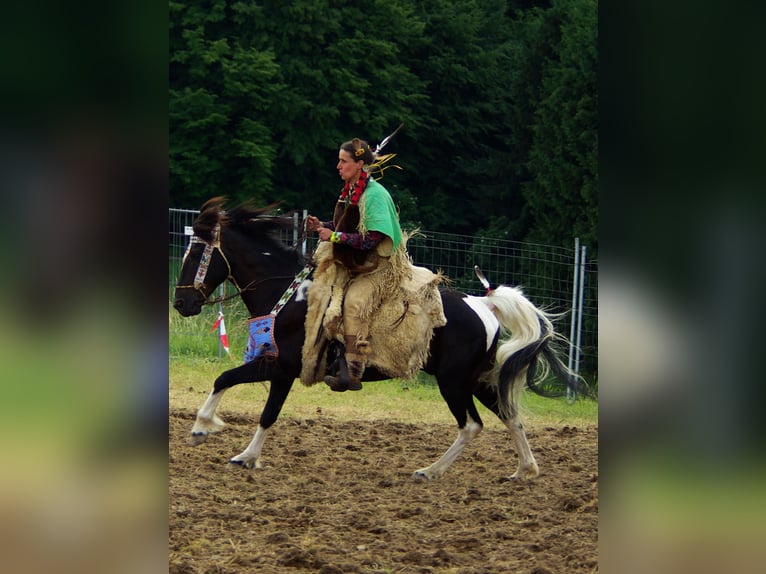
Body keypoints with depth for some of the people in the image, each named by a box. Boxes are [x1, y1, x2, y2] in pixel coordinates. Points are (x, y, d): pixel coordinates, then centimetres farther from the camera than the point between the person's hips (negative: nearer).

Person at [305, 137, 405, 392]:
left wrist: (335, 236, -23)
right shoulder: (350, 191, 8)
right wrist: (321, 226, 4)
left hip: (378, 266, -10)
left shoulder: (375, 194, -17)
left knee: (354, 301, -30)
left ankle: (352, 373, -36)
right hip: (353, 265, 10)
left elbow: (371, 239, -23)